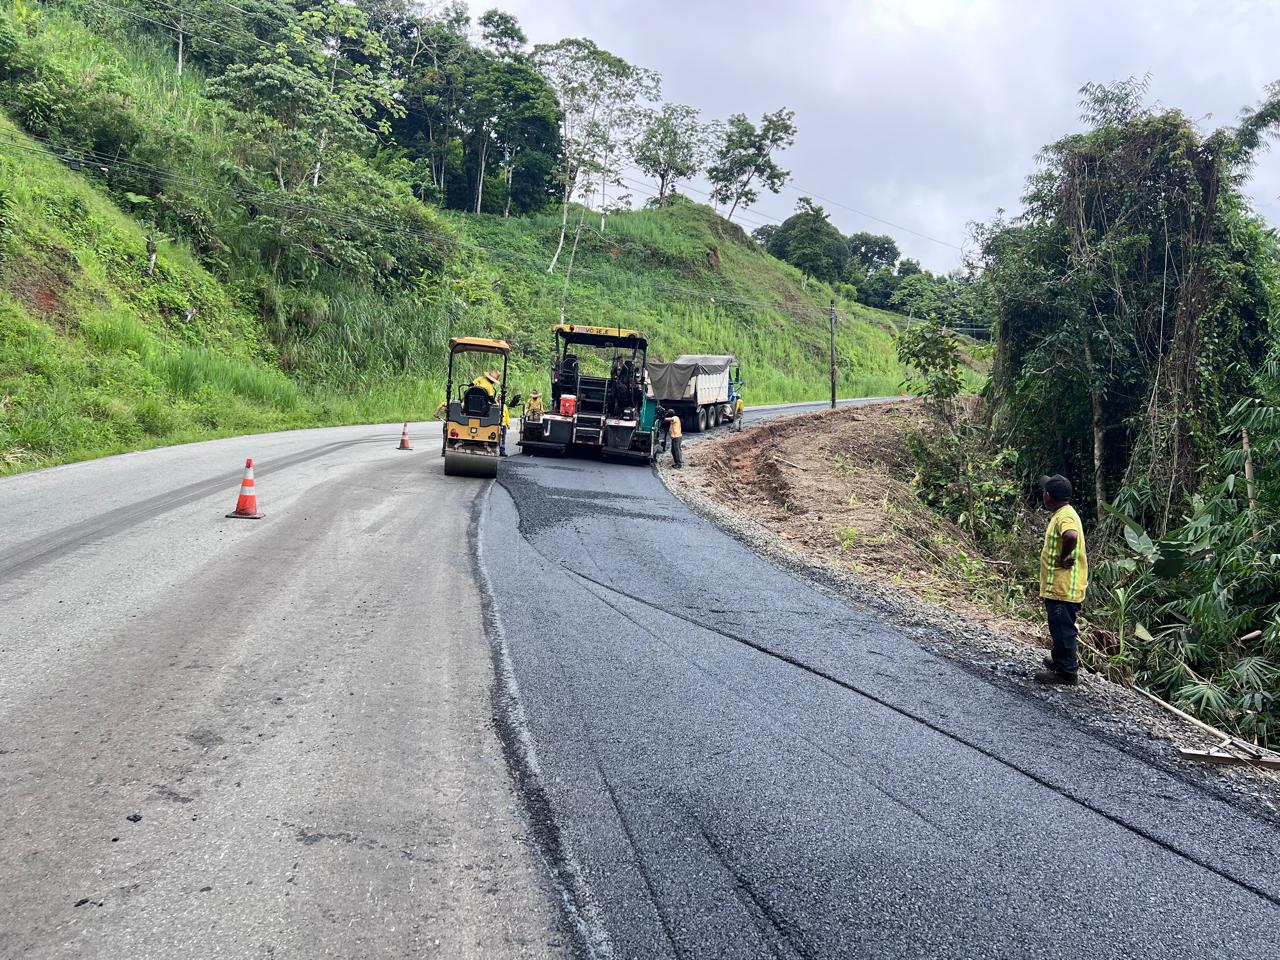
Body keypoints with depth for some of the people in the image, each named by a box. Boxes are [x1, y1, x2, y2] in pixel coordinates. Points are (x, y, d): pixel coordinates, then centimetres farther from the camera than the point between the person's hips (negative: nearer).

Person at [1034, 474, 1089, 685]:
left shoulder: (1065, 516, -21)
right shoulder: (1063, 513, 12)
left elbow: (1071, 536, -42)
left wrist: (1063, 557, -28)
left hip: (1062, 587, -10)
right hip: (1058, 586, 10)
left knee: (1062, 627, -1)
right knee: (1059, 626, 22)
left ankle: (1066, 671, 8)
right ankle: (1060, 659, 36)